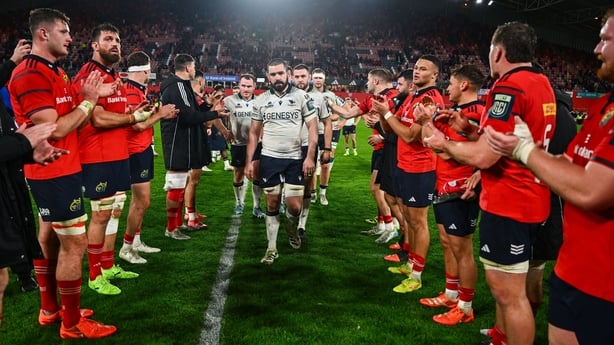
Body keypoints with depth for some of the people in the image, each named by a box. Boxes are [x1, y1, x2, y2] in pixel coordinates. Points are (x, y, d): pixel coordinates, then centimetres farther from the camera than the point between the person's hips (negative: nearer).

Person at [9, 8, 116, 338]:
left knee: (48, 237, 17)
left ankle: (49, 309, 31)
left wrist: (94, 96, 3)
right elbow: (55, 129, -23)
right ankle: (72, 323, 8)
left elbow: (71, 119, 12)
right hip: (55, 171, -11)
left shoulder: (56, 72, 14)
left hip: (57, 169, 11)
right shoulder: (30, 75, -18)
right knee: (74, 242, -5)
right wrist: (88, 100, -14)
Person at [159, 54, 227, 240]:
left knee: (180, 185, 19)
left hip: (180, 143, 11)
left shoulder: (179, 85, 16)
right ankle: (171, 228, 8)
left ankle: (177, 223, 31)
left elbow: (190, 111, 18)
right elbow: (189, 117, -23)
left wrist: (208, 104, 16)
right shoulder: (178, 87, -17)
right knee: (176, 187, -2)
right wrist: (214, 114, -14)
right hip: (178, 143, -11)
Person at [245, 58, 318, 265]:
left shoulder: (301, 96, -2)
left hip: (295, 159, -1)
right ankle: (272, 248, 18)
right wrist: (249, 162, 2)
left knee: (294, 206, -3)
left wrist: (310, 157, -11)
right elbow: (254, 133, 8)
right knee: (272, 205, 6)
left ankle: (291, 227, 33)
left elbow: (313, 128, -3)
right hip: (269, 159, 2)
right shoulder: (261, 100, 5)